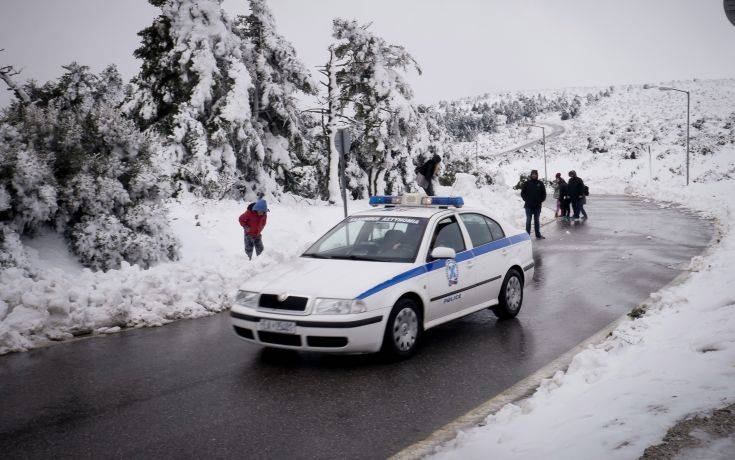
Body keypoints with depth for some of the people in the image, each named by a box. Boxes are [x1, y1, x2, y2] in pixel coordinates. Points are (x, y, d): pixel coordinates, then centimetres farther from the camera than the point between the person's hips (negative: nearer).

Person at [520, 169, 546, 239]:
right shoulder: (527, 183, -1)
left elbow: (544, 193, 8)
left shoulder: (540, 184, 3)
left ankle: (538, 235, 17)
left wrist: (540, 200, 0)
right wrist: (526, 200, -3)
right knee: (528, 220, 2)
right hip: (528, 206, -2)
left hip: (537, 206, 2)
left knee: (536, 221, 11)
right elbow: (522, 193, 4)